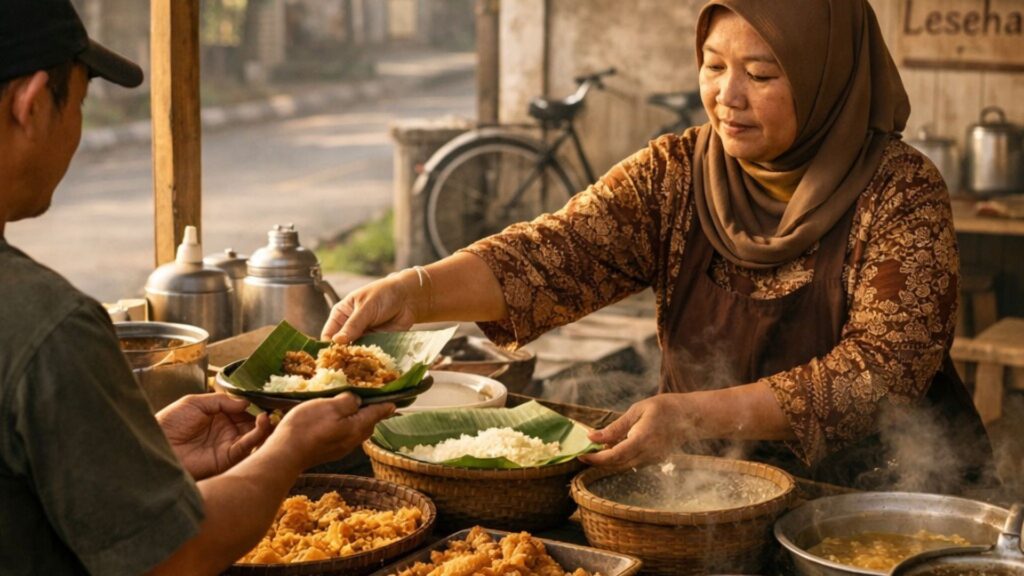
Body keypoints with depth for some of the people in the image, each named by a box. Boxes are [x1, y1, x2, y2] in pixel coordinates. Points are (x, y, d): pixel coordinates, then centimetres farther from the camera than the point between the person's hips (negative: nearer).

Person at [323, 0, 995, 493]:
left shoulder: (903, 194, -11)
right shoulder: (675, 175, 0)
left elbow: (882, 369, -19)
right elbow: (556, 254, -13)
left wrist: (696, 414, -29)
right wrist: (415, 290, -31)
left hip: (888, 497, -3)